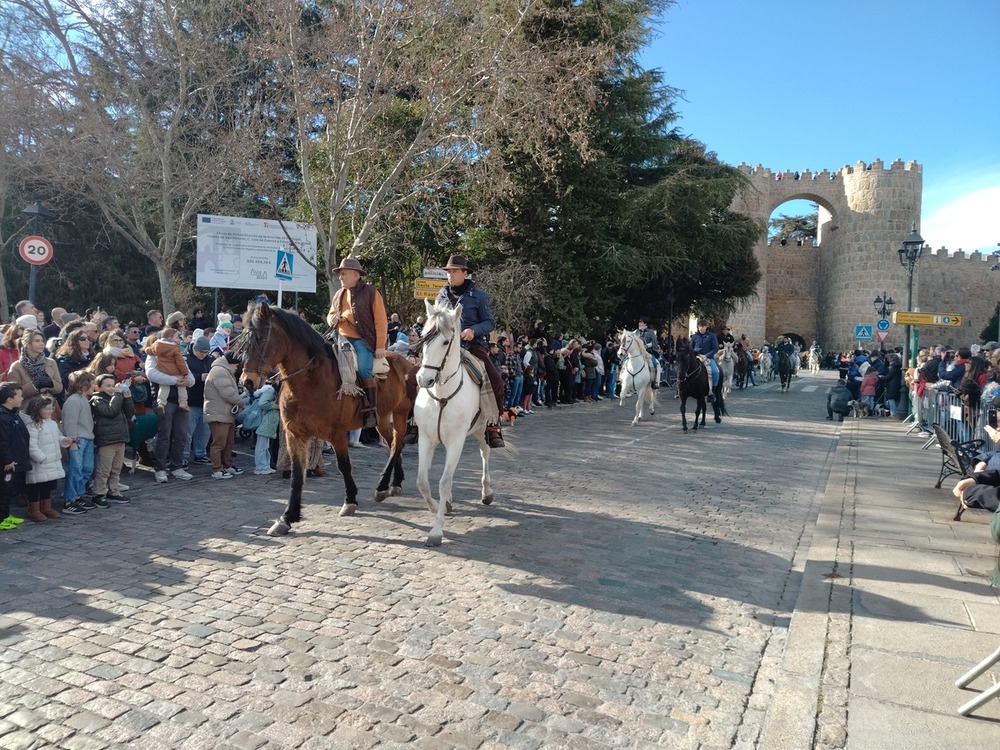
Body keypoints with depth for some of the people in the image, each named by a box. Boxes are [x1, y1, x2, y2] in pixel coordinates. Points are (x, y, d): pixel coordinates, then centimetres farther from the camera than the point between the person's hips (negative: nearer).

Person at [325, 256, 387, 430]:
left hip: (363, 340, -7)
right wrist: (332, 319, 1)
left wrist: (380, 346, -12)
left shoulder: (370, 292, -2)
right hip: (342, 338, 7)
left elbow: (380, 321, -5)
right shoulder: (339, 294, 17)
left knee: (363, 369, -23)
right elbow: (330, 314, 28)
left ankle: (370, 411, -14)